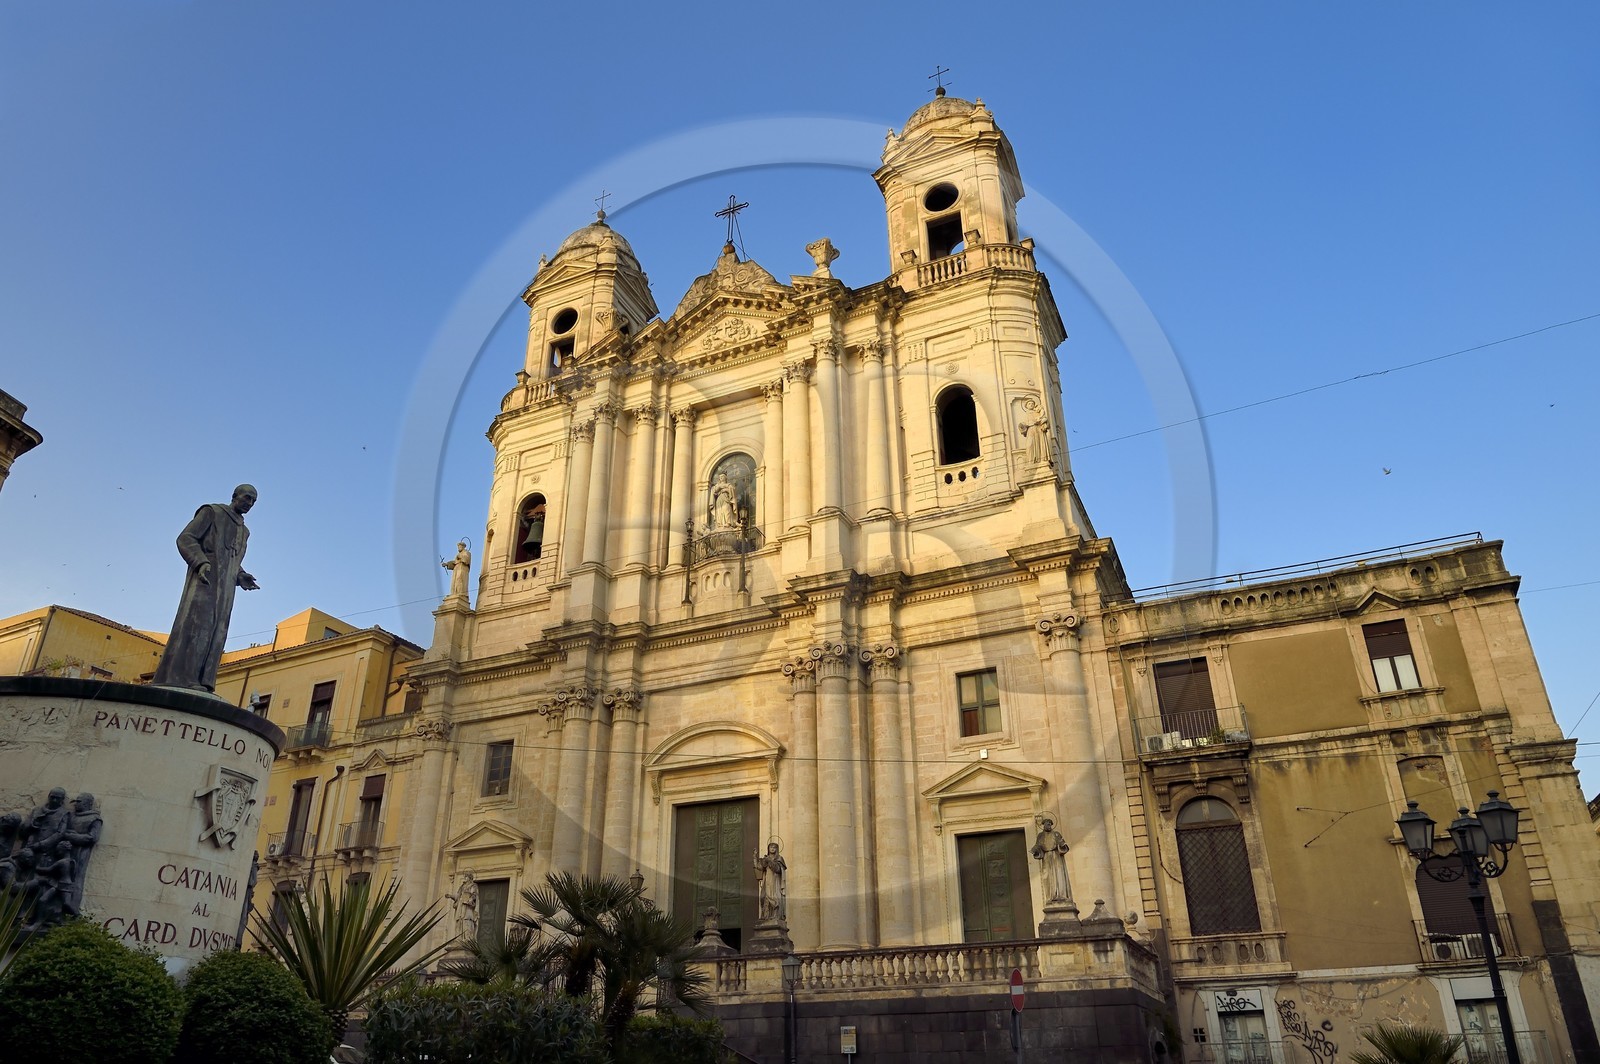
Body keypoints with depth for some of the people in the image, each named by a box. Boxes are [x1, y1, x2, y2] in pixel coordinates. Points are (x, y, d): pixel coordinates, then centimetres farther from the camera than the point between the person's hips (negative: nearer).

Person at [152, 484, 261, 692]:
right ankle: (178, 677, -26)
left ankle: (202, 682, -11)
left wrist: (240, 577, 8)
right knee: (195, 624, -19)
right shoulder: (212, 512, 9)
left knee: (216, 633, -4)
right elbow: (185, 538, -2)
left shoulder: (243, 531, 27)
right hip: (205, 576, -7)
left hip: (225, 586, 7)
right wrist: (201, 562, -18)